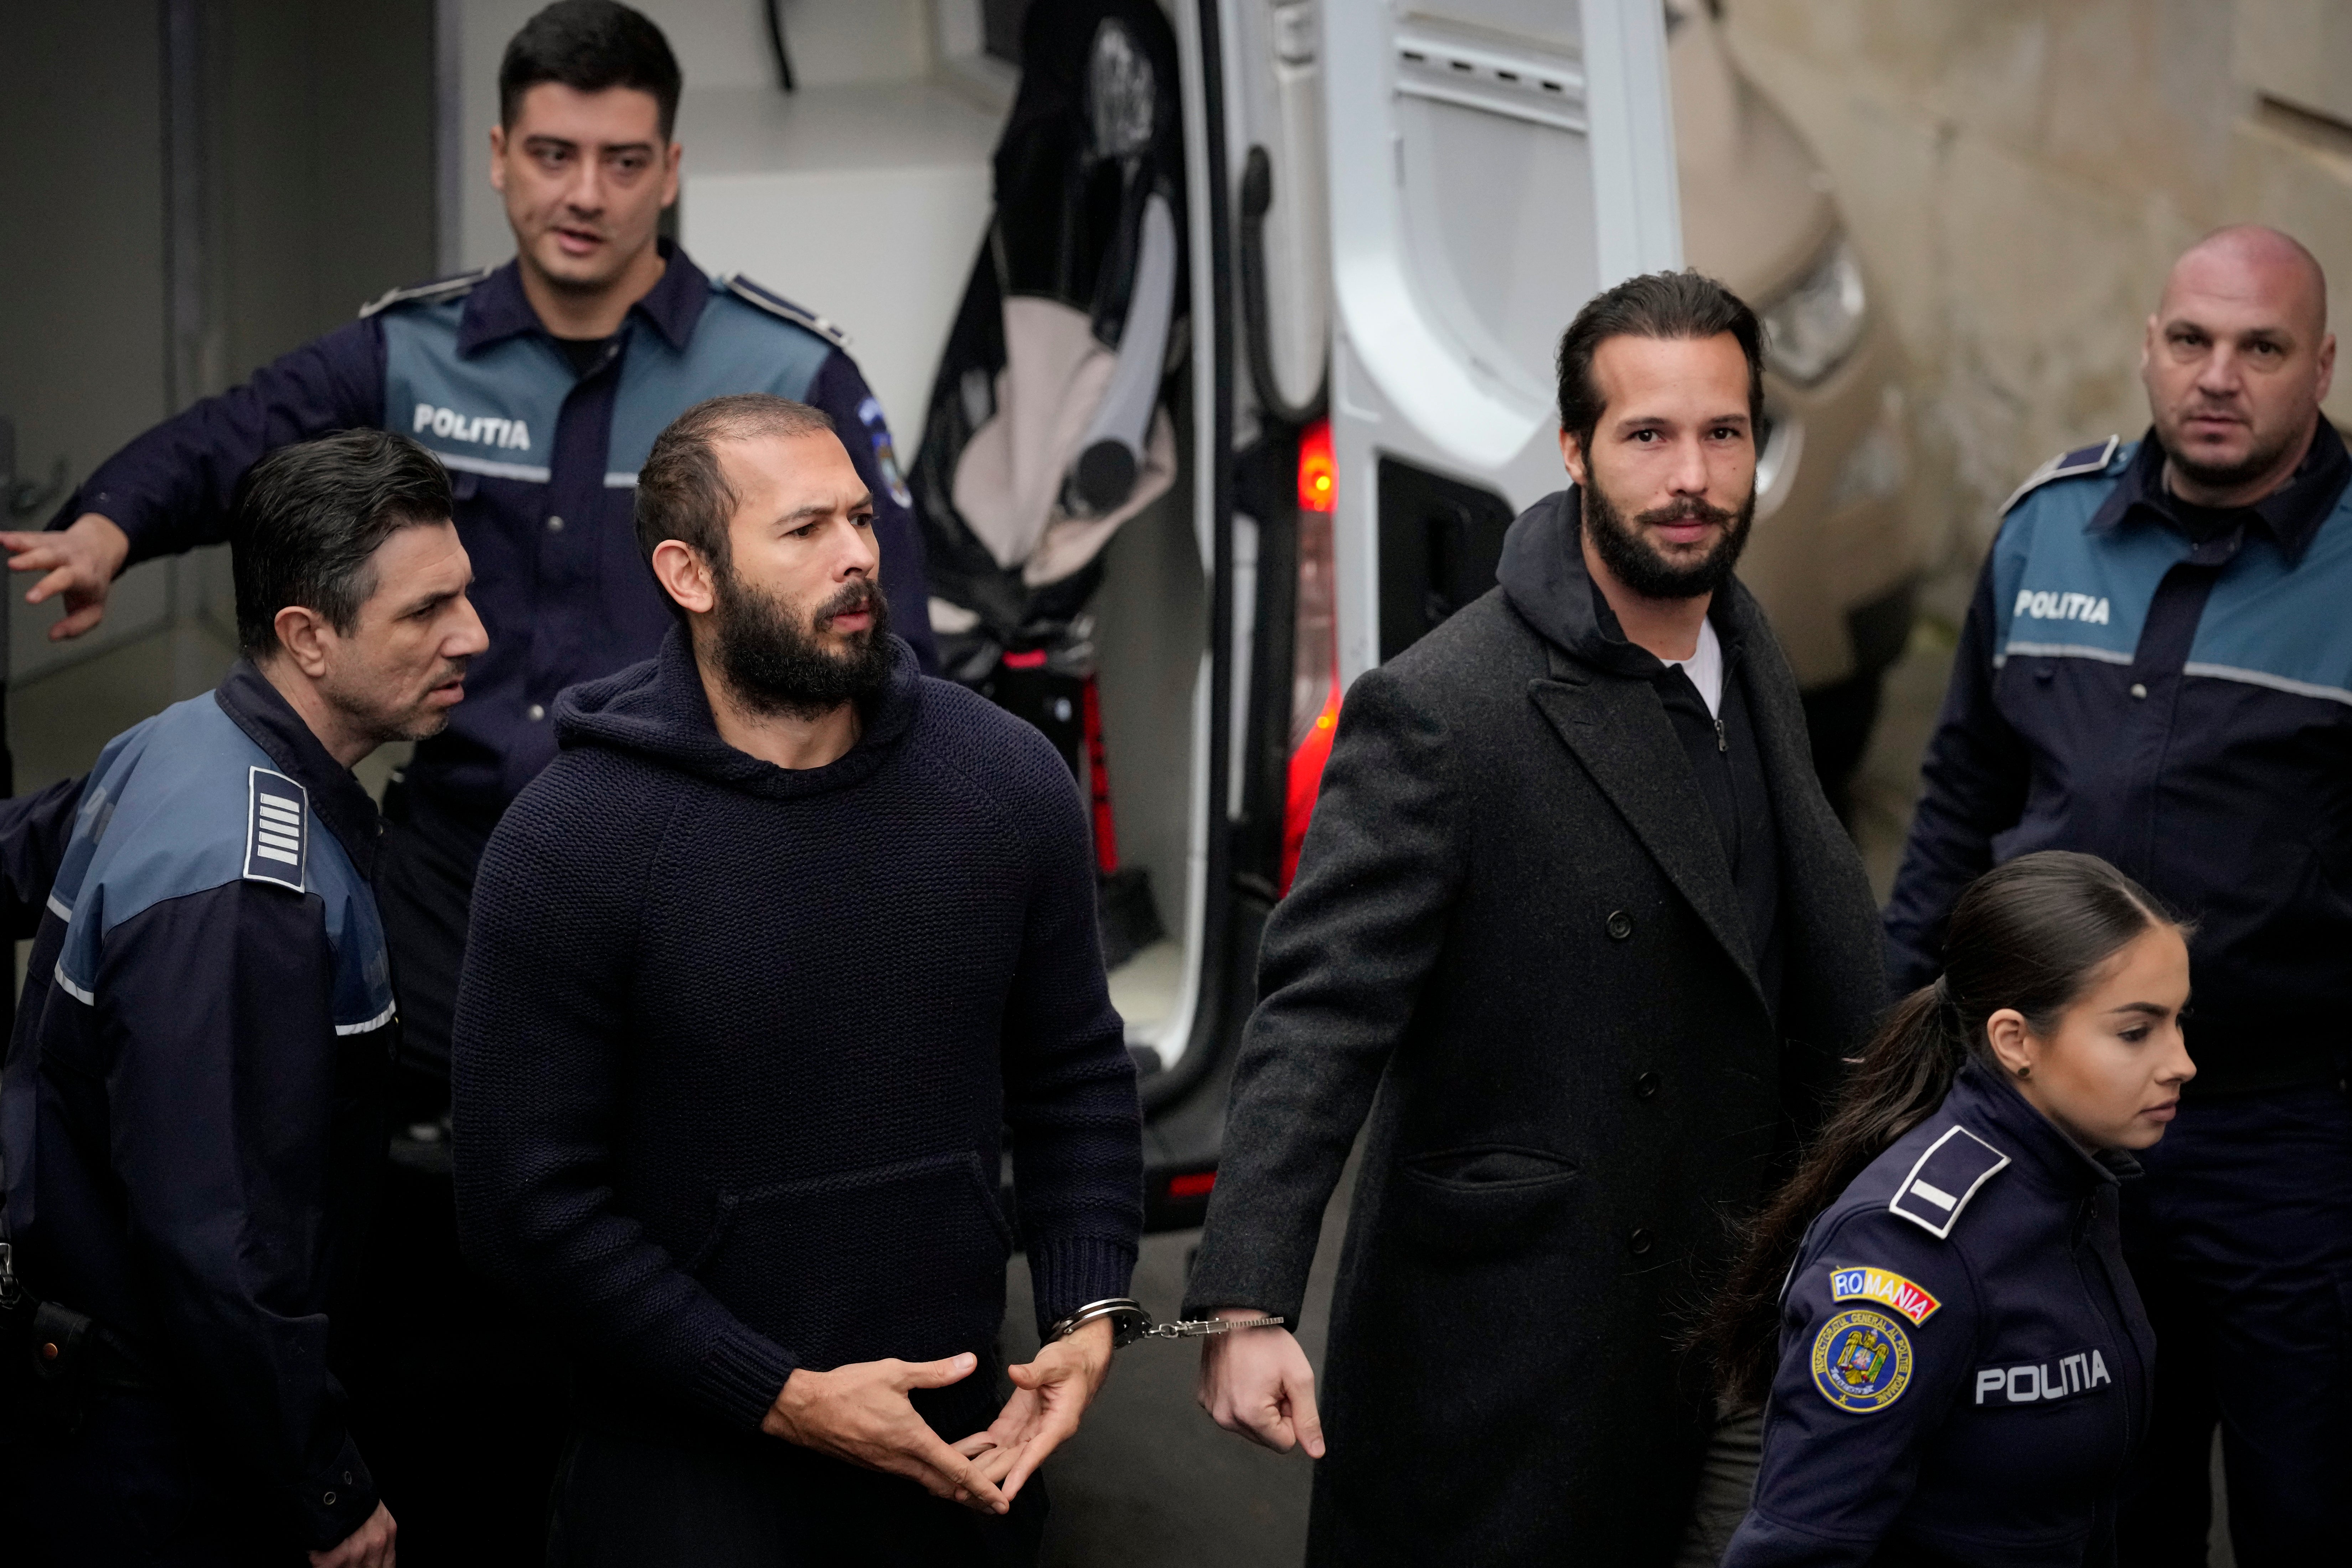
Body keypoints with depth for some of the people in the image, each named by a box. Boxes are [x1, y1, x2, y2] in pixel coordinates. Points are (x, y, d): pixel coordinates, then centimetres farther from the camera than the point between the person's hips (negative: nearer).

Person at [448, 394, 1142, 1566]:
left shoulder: (1008, 779, -2)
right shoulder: (568, 846, -14)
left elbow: (1076, 1075, 8)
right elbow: (530, 1201, -13)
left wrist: (1087, 1317, -5)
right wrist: (782, 1399, -15)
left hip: (954, 1446, 4)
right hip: (691, 1474, -4)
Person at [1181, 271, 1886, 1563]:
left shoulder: (1743, 649, 6)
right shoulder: (1437, 713, -19)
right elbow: (1321, 1012, -24)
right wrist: (1243, 1306, -33)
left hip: (1710, 1300, 7)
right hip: (1505, 1346, -7)